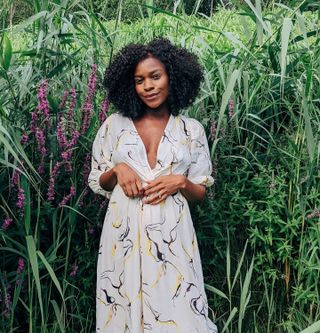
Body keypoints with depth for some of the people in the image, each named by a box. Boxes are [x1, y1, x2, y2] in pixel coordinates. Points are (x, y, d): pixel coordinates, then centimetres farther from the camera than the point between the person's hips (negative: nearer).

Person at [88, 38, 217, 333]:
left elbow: (201, 193, 9)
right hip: (123, 233, 1)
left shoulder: (192, 129, 4)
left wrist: (180, 181, -11)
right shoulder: (115, 124, 5)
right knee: (124, 309, 8)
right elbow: (96, 183, 11)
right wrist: (117, 170, -9)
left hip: (171, 235, 0)